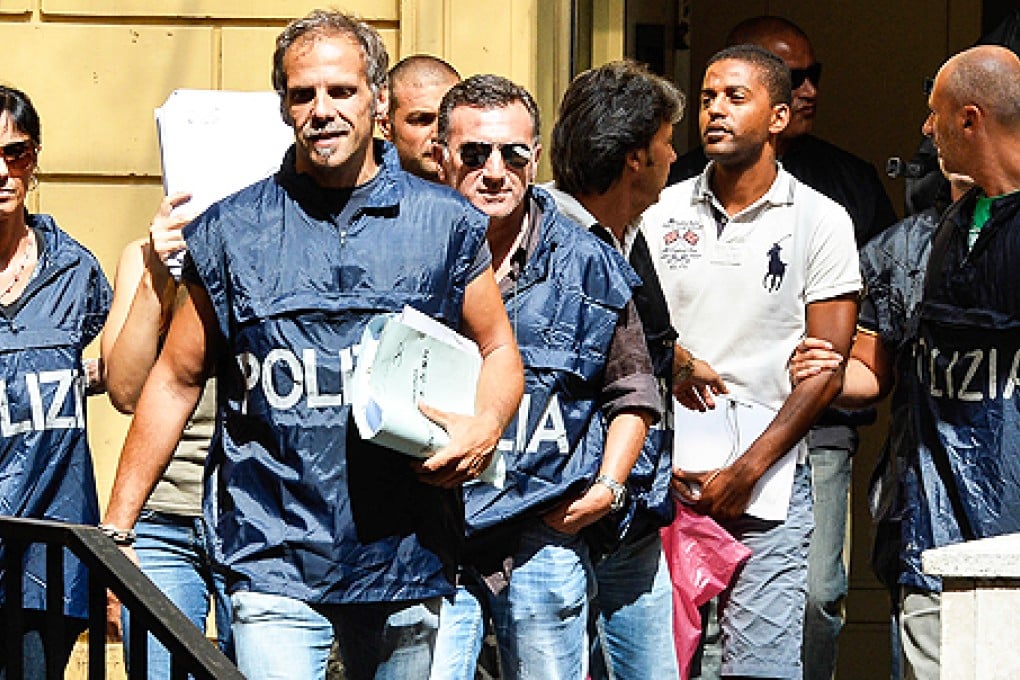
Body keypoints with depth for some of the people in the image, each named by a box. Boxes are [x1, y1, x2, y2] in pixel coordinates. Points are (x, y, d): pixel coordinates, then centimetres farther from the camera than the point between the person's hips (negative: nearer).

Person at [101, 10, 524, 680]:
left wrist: (487, 425, -9)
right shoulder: (231, 233, 4)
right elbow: (176, 379, 9)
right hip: (276, 566, -2)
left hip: (408, 564, 2)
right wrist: (115, 531, 7)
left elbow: (498, 350, 15)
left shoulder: (446, 223, 5)